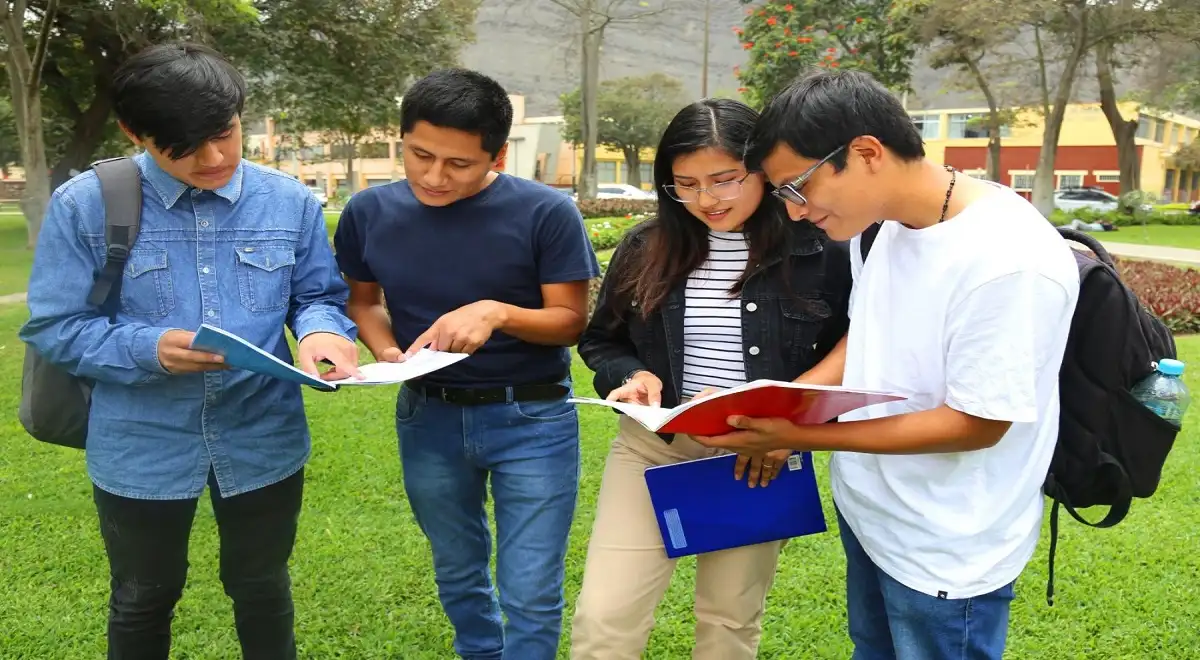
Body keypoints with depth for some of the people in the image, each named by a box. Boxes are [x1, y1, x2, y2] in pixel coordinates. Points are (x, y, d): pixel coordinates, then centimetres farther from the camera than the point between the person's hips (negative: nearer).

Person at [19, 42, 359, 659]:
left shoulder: (290, 202, -5)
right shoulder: (83, 206, -12)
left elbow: (319, 297, 4)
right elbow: (54, 327, -9)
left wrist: (321, 331, -21)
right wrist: (150, 349, -26)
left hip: (265, 441, 1)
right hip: (141, 449, -1)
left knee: (261, 586, 24)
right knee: (143, 599, 23)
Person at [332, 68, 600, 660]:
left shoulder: (545, 213, -16)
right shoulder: (370, 212, -5)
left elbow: (571, 320, -11)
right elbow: (362, 299, 8)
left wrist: (497, 312, -29)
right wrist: (386, 352, -12)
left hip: (532, 420, -3)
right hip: (427, 417, 4)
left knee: (530, 594, 2)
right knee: (456, 572, 23)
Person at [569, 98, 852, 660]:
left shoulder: (820, 250, -9)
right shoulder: (647, 247, -2)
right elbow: (601, 340, 10)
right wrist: (636, 377, -11)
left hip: (762, 456, -1)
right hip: (652, 446, 2)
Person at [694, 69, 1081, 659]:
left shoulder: (1008, 262, -29)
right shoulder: (876, 220, -3)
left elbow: (977, 424, -25)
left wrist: (798, 436, -27)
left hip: (946, 550, -7)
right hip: (865, 508, 7)